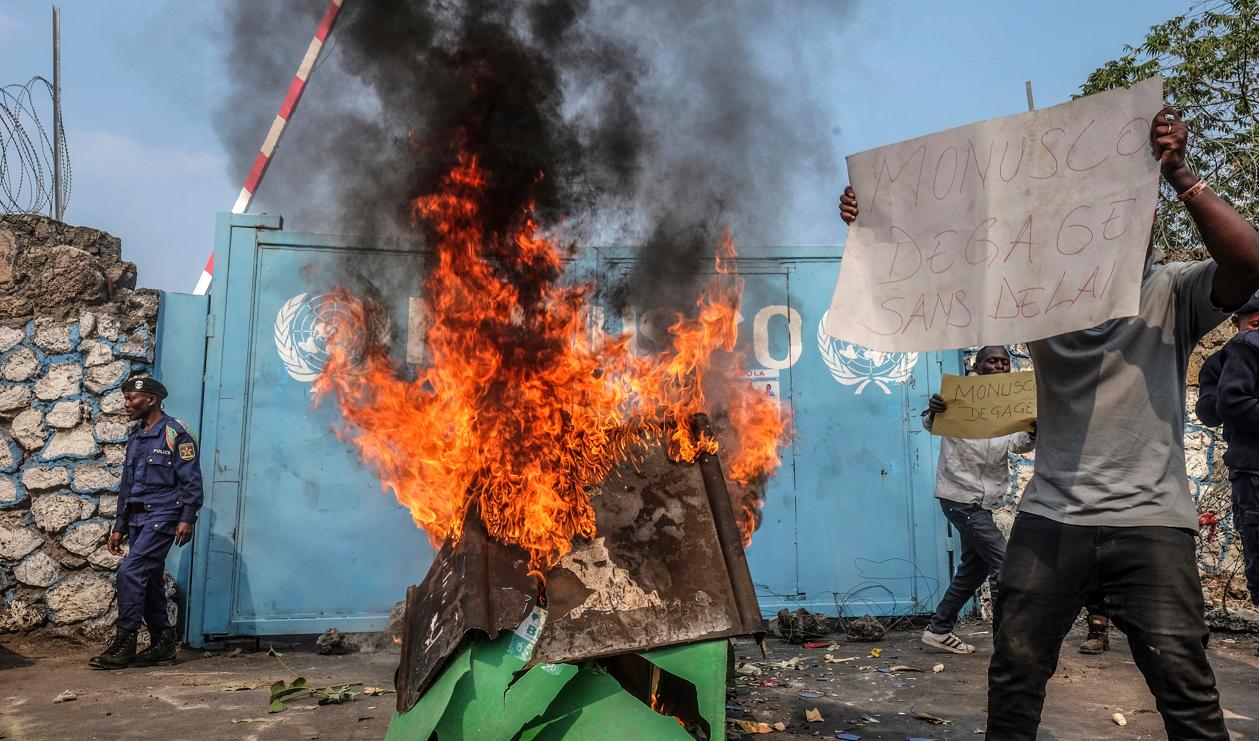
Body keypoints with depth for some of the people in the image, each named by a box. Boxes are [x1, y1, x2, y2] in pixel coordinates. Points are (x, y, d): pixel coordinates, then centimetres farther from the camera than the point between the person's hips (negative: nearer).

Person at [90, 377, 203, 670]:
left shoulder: (175, 433, -7)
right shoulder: (135, 438, 18)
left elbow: (191, 480, -12)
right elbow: (126, 486, 21)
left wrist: (187, 518, -18)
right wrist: (119, 527, 18)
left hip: (162, 516, -8)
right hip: (137, 518, 8)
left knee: (130, 572, -16)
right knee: (148, 580, 8)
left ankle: (124, 644, -8)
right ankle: (162, 645, 16)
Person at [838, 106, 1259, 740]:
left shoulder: (1174, 293, 2)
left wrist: (1179, 174, -23)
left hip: (1149, 520, -2)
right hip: (1050, 516, 2)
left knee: (1183, 681, -2)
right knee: (1015, 667, 6)